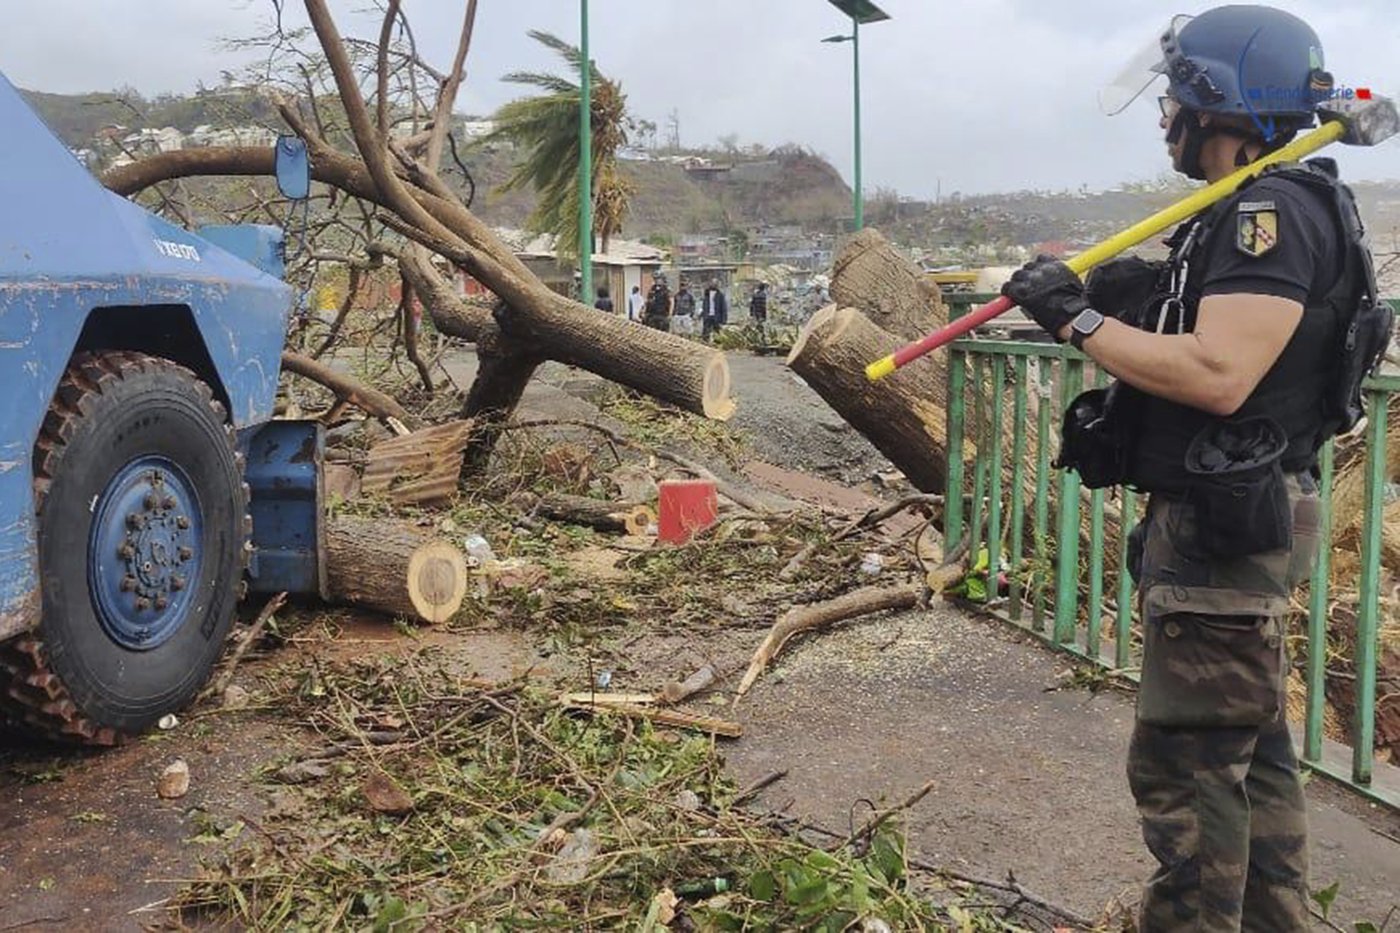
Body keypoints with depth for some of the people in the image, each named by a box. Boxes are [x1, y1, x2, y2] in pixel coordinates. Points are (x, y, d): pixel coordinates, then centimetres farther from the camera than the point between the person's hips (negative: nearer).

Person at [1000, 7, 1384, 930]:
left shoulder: (1275, 212, -18)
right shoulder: (1254, 213, 15)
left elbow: (1219, 375, -28)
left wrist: (1079, 320, -20)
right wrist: (1142, 299, 3)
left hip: (1226, 526, -11)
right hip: (1222, 516, 11)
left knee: (1186, 762, -4)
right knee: (1253, 750, 19)